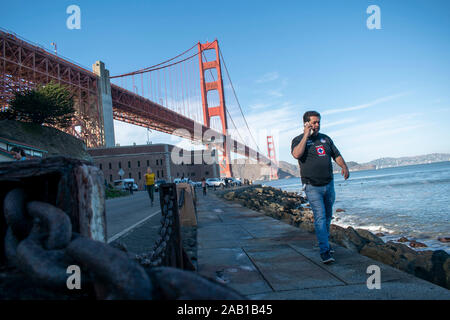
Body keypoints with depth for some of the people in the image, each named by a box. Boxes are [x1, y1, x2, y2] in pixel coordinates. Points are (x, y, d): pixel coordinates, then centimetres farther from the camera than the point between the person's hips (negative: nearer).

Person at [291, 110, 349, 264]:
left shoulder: (325, 138, 14)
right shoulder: (299, 140, -3)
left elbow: (337, 155, 16)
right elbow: (297, 154, -24)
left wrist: (344, 166, -4)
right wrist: (306, 135, -18)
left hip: (329, 184, 6)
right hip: (312, 187, -5)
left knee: (328, 216, 14)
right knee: (320, 217, -13)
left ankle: (324, 242, 32)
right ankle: (324, 251, -11)